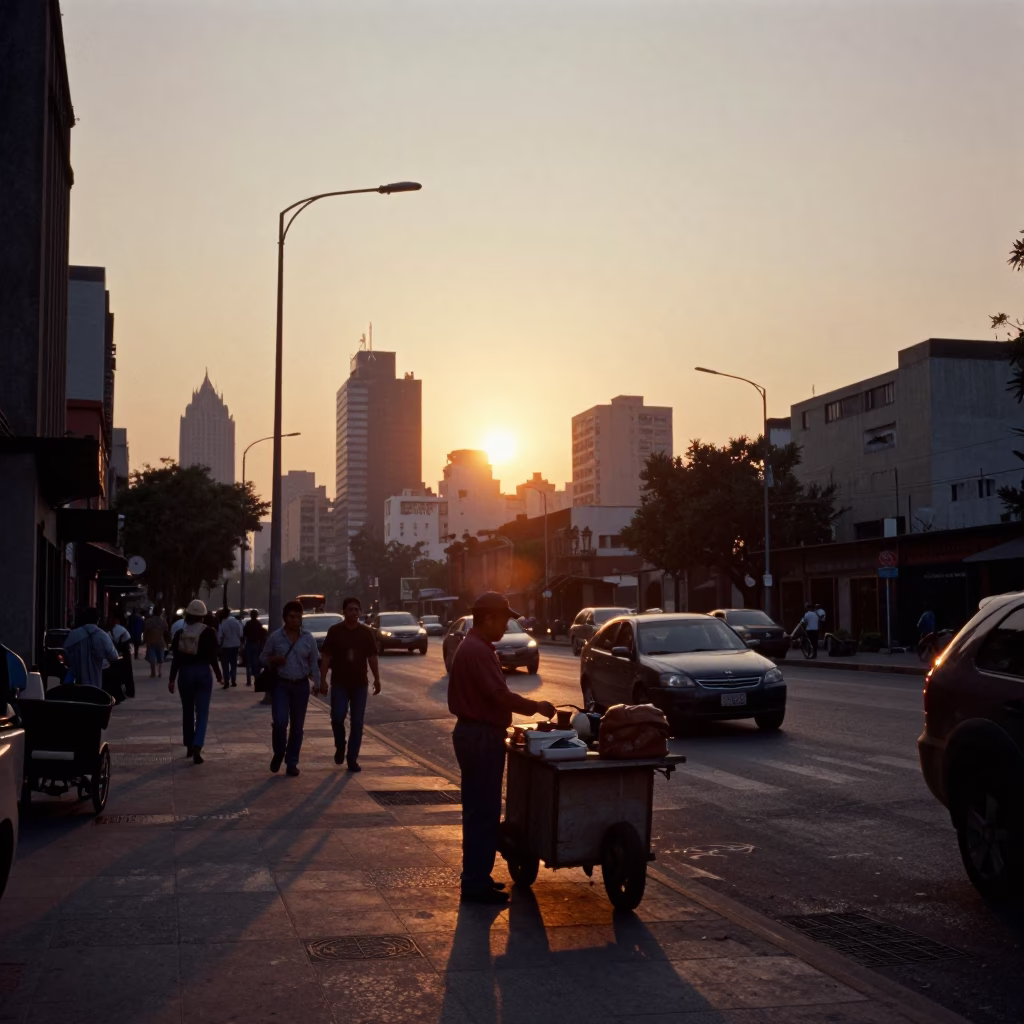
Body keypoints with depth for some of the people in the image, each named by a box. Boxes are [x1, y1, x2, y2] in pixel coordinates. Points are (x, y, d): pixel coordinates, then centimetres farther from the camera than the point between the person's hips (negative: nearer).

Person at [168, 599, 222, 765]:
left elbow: (176, 659, -1)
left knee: (187, 711, 16)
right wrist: (218, 674, 6)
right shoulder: (209, 633, -7)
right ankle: (197, 747, -17)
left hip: (185, 672, 2)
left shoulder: (180, 633, 0)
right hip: (204, 672, -2)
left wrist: (172, 679, 5)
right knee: (202, 713, -1)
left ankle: (189, 747, 23)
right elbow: (212, 657, -7)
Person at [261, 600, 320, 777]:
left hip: (301, 685, 2)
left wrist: (318, 683, -3)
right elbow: (263, 658, 7)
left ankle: (292, 762, 16)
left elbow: (314, 662, 5)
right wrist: (273, 661, -14)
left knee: (297, 725, 5)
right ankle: (278, 754, 13)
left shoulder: (308, 638, 2)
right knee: (280, 722, -14)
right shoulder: (275, 637, -2)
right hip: (281, 684, -1)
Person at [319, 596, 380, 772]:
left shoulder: (366, 632, 3)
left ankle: (352, 759, 7)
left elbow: (372, 657, 7)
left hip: (360, 683, 2)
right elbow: (326, 656, -2)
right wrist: (323, 680, -8)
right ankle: (340, 747, 17)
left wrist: (377, 679, 4)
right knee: (337, 717, -11)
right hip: (339, 683, -2)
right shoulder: (335, 631, -2)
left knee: (357, 723, 1)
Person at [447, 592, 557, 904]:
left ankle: (477, 877, 22)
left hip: (477, 733, 11)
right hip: (480, 736, -11)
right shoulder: (477, 651, -19)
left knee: (480, 809, 15)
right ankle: (476, 884, -1)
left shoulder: (474, 647, 15)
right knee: (482, 811, -6)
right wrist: (536, 707, -13)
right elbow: (499, 695, -24)